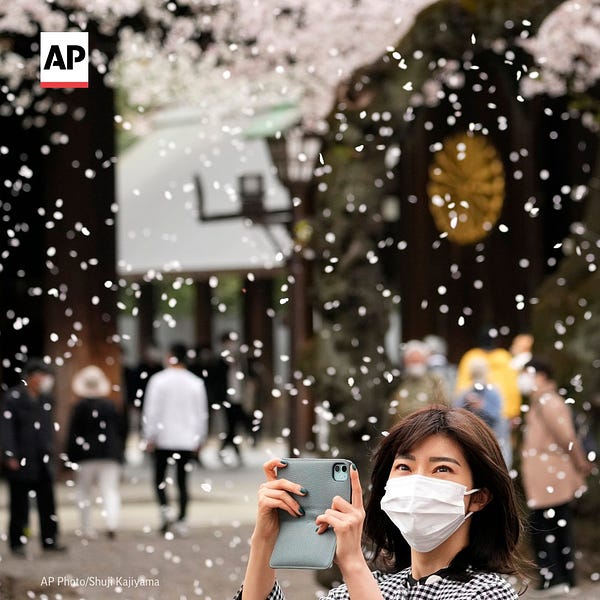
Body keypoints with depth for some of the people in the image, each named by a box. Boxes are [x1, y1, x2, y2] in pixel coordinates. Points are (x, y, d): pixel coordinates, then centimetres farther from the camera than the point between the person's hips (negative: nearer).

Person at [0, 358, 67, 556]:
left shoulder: (45, 399, 11)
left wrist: (50, 452, 13)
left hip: (43, 462, 5)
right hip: (20, 462, -5)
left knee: (47, 503, 4)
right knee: (19, 504, 1)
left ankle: (49, 540, 11)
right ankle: (17, 543, 9)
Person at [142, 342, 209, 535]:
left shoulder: (158, 380, -7)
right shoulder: (196, 383, 3)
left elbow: (151, 411, -8)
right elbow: (202, 414, 8)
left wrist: (149, 437, -2)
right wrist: (200, 439, 17)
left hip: (164, 439, -3)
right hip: (187, 440, 3)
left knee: (159, 477, 8)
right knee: (182, 480, 7)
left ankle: (164, 509, -13)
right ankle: (182, 521, 5)